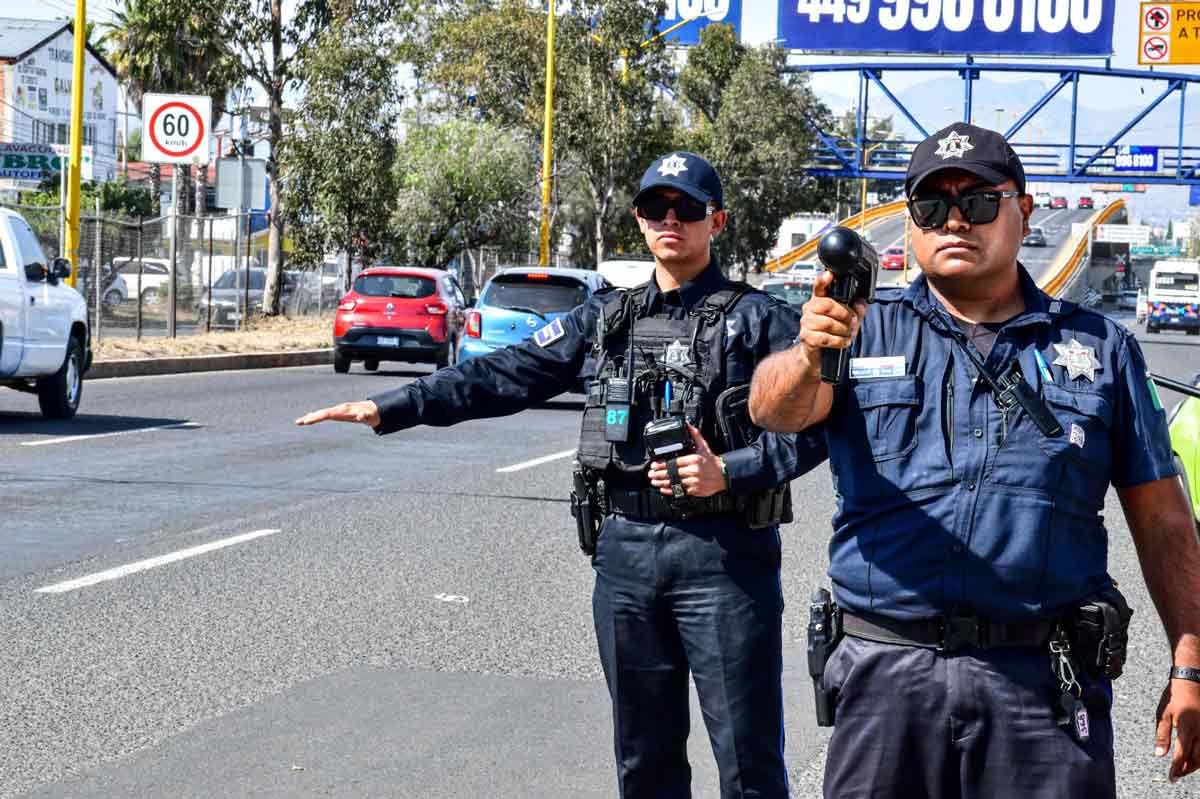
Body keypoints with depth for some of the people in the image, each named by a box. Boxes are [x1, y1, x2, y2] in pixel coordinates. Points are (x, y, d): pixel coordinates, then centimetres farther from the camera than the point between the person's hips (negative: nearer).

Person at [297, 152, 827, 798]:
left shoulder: (756, 318, -1)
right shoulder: (608, 317, 12)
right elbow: (506, 375, 9)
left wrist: (730, 473, -20)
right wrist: (388, 409, 2)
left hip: (724, 556, -5)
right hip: (626, 551, 5)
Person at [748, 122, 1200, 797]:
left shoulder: (1100, 348, 10)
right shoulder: (868, 331, 7)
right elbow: (776, 409, -13)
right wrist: (808, 356, -35)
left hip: (1048, 685, 0)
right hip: (888, 673, 0)